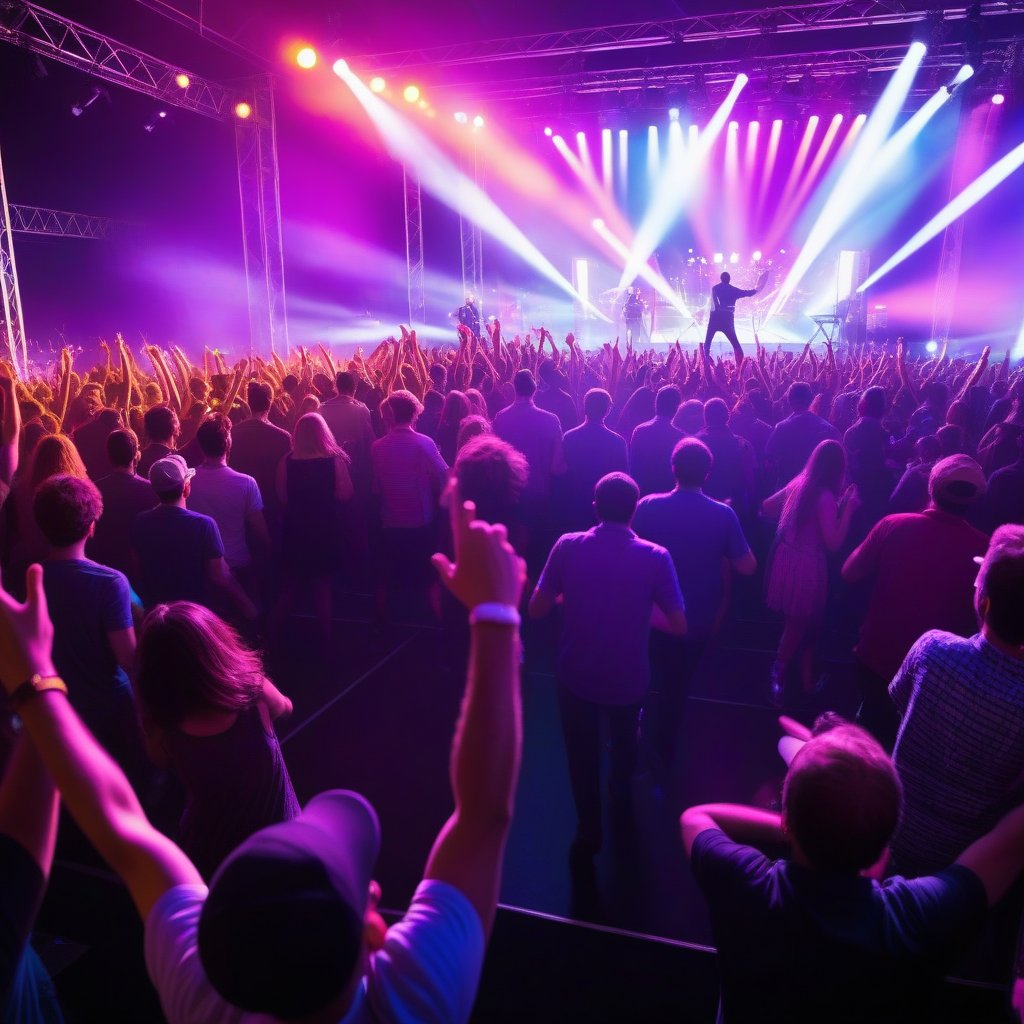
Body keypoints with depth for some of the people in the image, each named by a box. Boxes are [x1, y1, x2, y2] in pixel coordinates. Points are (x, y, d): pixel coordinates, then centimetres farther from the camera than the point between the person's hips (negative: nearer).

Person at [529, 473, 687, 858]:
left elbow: (536, 610, -9)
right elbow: (679, 626, -11)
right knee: (624, 737, 33)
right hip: (629, 678, 2)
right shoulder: (655, 557, -16)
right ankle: (622, 787, 61)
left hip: (576, 676, -1)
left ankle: (589, 832, 35)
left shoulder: (567, 546, -15)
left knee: (582, 756, 21)